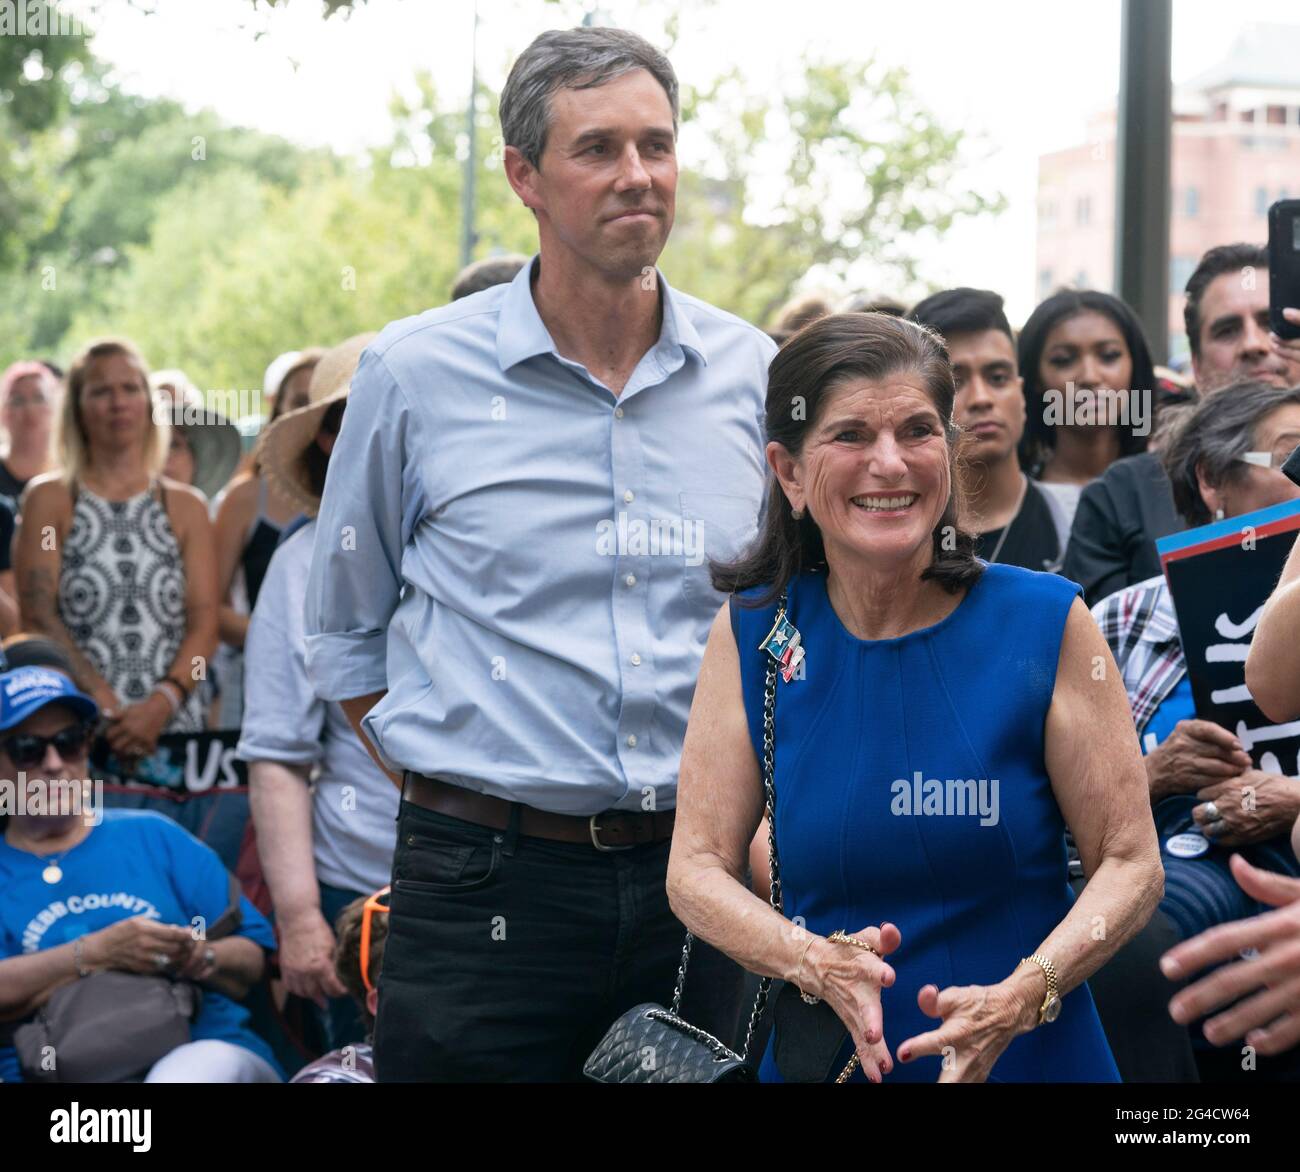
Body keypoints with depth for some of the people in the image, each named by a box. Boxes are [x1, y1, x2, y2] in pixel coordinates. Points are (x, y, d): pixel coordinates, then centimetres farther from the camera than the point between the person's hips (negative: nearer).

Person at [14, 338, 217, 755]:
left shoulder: (187, 506, 11)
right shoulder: (50, 499, 7)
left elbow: (204, 626, 3)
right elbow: (37, 615, -4)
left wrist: (160, 705, -14)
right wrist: (106, 705, -15)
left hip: (174, 722, 2)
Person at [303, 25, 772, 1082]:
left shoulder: (752, 374, 5)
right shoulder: (416, 372, -1)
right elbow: (345, 635, 9)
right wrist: (447, 787, 3)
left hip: (702, 872, 2)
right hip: (491, 884, -2)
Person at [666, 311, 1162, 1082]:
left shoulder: (1049, 622, -8)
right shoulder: (753, 634, -3)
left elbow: (1131, 863, -7)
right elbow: (697, 867, -4)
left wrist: (1019, 998, -22)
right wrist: (815, 962, -21)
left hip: (1032, 1057, -1)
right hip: (824, 1057, 1)